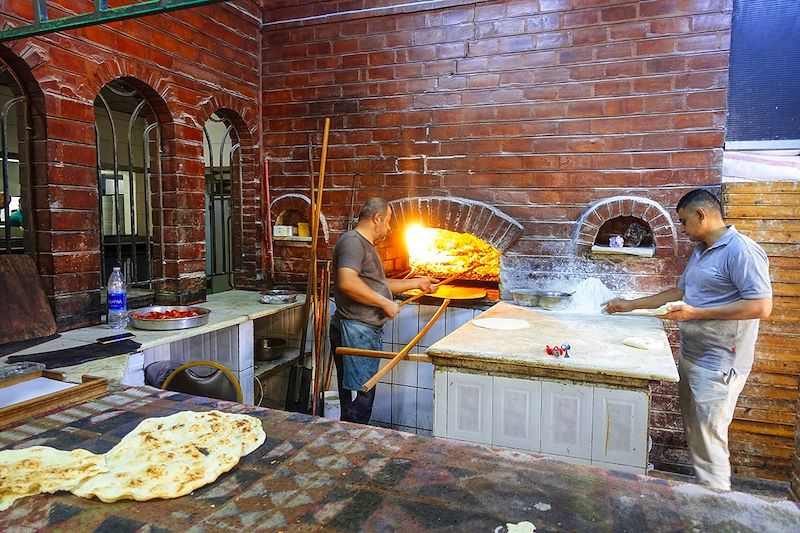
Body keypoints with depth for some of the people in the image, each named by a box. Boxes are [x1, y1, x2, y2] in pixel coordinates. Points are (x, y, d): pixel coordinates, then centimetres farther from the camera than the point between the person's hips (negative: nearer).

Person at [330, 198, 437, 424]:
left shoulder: (366, 245, 21)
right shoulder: (352, 241, -13)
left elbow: (379, 285, 29)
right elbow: (347, 282, -28)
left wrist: (417, 283, 28)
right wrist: (386, 303, -21)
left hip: (370, 332, 11)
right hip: (355, 331, -11)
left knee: (364, 397, 16)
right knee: (357, 399, -6)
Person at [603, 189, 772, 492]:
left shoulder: (741, 251, -17)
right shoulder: (700, 252, 13)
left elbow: (761, 306, -22)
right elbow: (681, 292, 22)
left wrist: (695, 313, -24)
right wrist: (631, 305, 18)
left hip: (718, 364, -9)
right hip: (691, 356, 9)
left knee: (709, 434, -2)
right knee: (692, 426, 17)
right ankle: (699, 481, 32)